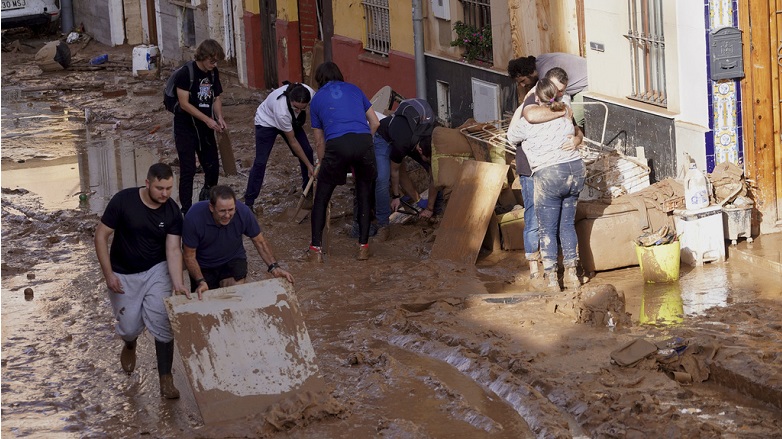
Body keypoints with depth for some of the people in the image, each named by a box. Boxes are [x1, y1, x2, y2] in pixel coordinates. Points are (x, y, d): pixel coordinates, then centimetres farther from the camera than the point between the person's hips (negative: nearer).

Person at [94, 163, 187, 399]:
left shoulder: (172, 211, -14)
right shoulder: (123, 200, -22)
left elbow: (173, 249, -17)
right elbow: (101, 235, -14)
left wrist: (178, 283, -32)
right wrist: (108, 274, -17)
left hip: (156, 271, 1)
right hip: (124, 274, -1)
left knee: (162, 322, -15)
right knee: (129, 327, 4)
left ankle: (166, 379, -4)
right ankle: (129, 345, 43)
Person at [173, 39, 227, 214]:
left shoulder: (213, 73, 3)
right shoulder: (185, 73, -17)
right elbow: (184, 103, -20)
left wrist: (219, 118, -8)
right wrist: (207, 119, -22)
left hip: (205, 128, 6)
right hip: (185, 129, -6)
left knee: (213, 166, 10)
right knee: (188, 170, -6)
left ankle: (207, 197, 37)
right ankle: (186, 209, 1)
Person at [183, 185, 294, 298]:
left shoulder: (243, 212, -25)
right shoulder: (194, 217, -30)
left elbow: (260, 242, -8)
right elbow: (190, 256, -18)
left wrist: (274, 267, -20)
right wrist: (200, 282, -32)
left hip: (233, 260, 0)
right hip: (204, 266, 0)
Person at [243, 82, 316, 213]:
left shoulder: (310, 93, -34)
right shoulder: (281, 110, -44)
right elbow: (292, 142, -30)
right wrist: (309, 166, -24)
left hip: (292, 121, 6)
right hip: (267, 121, -6)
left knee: (307, 151, -1)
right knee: (260, 162, -11)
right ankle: (249, 201, -1)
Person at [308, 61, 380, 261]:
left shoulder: (317, 99, 22)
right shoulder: (354, 90, 25)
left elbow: (319, 141, 23)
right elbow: (375, 123, 22)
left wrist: (324, 163, 35)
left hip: (337, 145, -2)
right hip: (363, 141, 2)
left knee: (321, 198, 15)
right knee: (364, 196, 20)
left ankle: (316, 248, 15)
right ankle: (363, 247, 19)